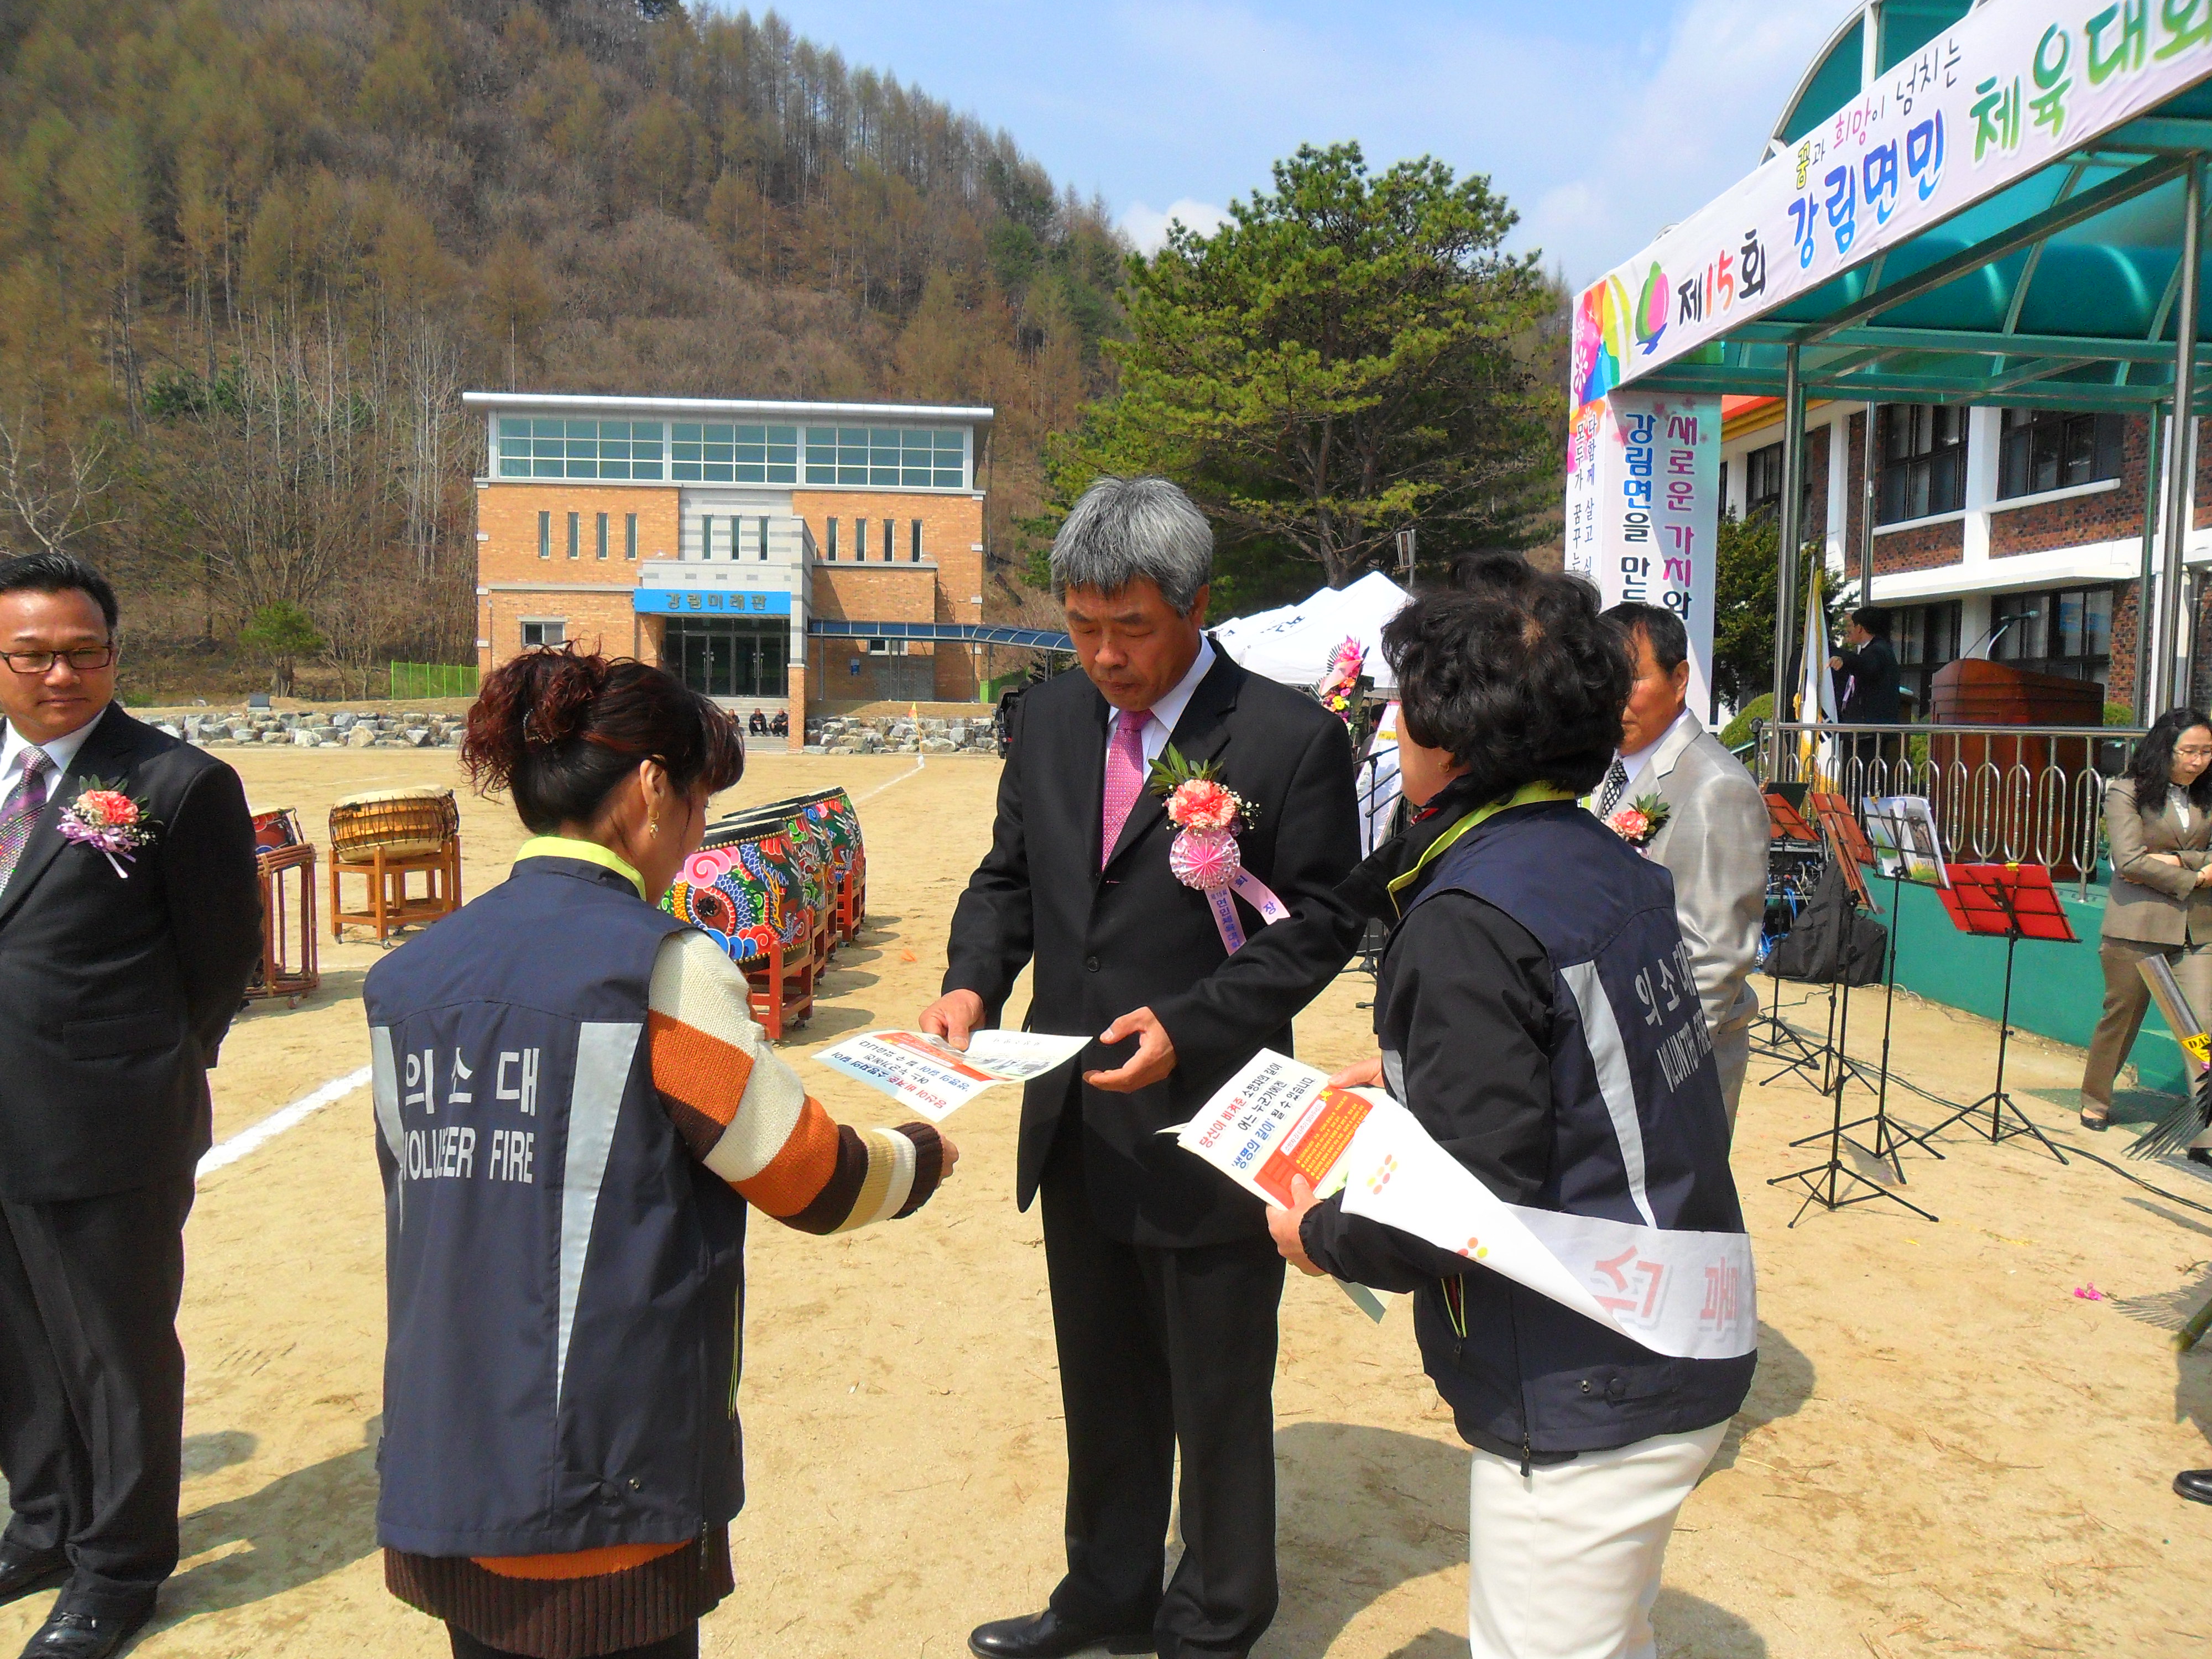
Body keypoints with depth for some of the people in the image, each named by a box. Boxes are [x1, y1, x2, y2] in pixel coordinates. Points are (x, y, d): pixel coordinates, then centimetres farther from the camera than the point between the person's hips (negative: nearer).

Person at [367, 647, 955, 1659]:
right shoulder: (659, 970, -16)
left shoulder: (409, 978, 2)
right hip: (600, 1493, -6)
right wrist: (922, 1158, 10)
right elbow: (815, 1183, -9)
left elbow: (424, 1196, 13)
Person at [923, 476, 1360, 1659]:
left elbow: (1317, 926, -10)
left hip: (1205, 1125, -5)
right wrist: (972, 983, -7)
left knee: (1217, 1395, 13)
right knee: (1101, 1381, 23)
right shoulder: (1047, 720, 4)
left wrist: (1189, 1024, -21)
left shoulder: (1291, 738, -13)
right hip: (1076, 1119, 6)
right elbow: (1008, 876, 12)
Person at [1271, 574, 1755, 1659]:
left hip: (1583, 1399, -9)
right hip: (1676, 1355, 9)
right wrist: (1404, 1072, 18)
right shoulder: (1608, 864, 4)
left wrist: (1319, 1234, -9)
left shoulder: (1468, 924, -24)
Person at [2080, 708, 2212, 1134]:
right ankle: (2096, 1100, 29)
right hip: (2138, 925, -3)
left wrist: (2174, 861, -12)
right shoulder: (2127, 792, -3)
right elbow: (2130, 860, -13)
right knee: (2121, 1016, 10)